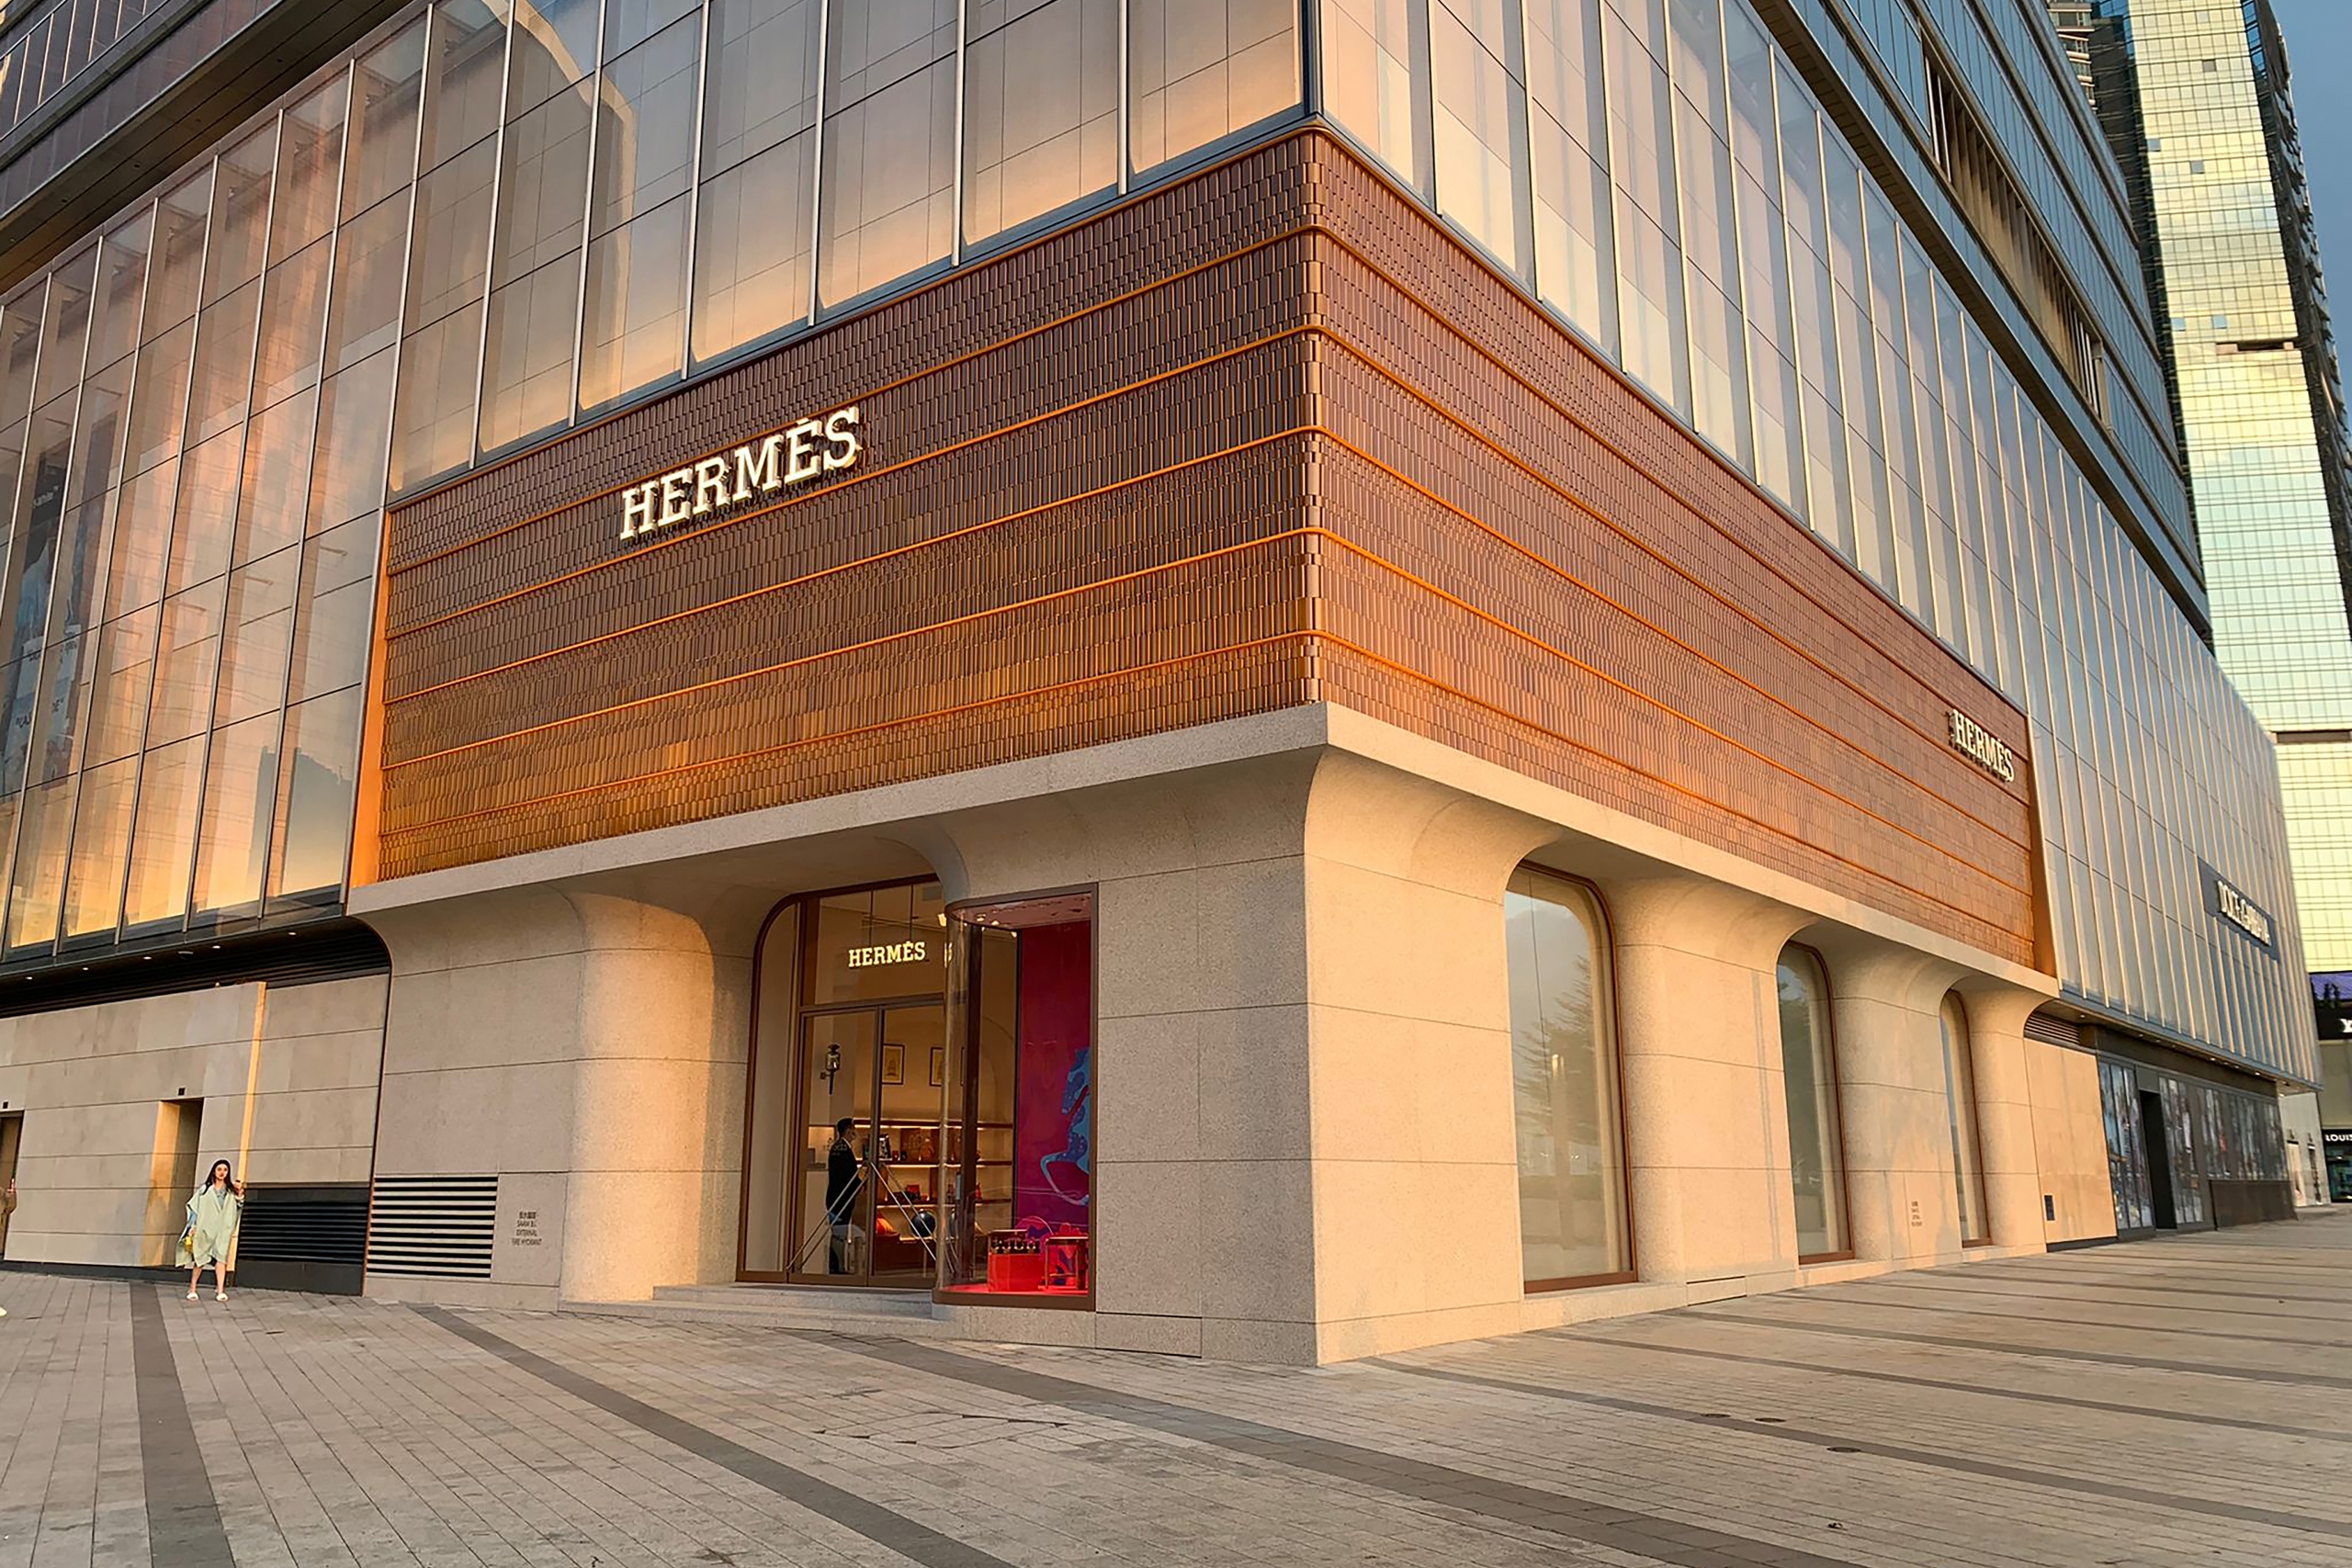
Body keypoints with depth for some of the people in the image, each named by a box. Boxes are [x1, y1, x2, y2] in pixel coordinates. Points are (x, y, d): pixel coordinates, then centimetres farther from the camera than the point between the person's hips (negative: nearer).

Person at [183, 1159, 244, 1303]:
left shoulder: (230, 1191, 11)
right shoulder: (205, 1189, 7)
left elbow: (238, 1208, 7)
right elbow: (195, 1207, 5)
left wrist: (240, 1194, -8)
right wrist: (193, 1226, -3)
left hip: (223, 1230, 0)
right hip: (205, 1229, 0)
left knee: (221, 1258, -11)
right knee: (200, 1259, 4)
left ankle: (220, 1291, -17)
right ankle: (192, 1289, 19)